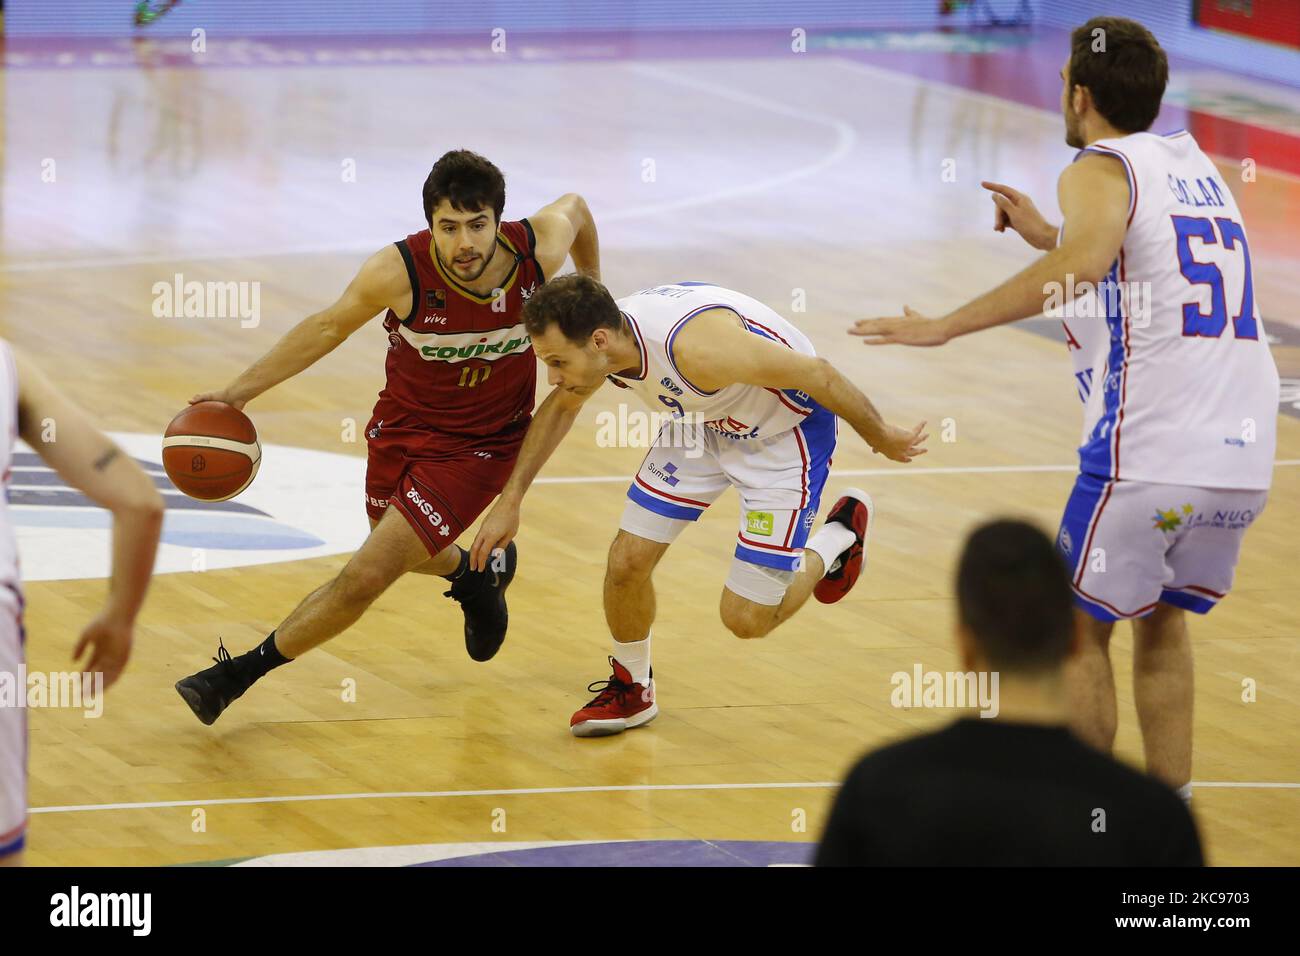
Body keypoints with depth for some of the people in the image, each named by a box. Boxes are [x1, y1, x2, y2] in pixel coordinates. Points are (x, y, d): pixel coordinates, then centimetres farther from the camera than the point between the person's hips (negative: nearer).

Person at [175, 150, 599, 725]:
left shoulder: (538, 250, -24)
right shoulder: (400, 270, -26)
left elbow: (574, 207, 1)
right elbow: (329, 327, -8)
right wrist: (240, 390, -10)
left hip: (478, 446, -2)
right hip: (401, 427, 2)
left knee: (367, 576, -11)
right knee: (407, 553, 26)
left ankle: (240, 672, 6)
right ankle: (477, 574, 60)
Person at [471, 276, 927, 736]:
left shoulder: (695, 346, -42)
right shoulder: (595, 340, -18)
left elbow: (815, 373, -29)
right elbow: (561, 406, 7)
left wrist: (884, 439, -14)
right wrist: (510, 500, 5)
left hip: (788, 430, -6)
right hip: (705, 422, 6)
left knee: (746, 618, -5)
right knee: (627, 562, -2)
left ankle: (841, 534, 21)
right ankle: (631, 690, 24)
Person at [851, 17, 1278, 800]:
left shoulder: (1102, 171, -3)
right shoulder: (1193, 163, 19)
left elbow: (1085, 263, -25)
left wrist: (944, 328, -23)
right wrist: (1045, 234, 36)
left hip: (1149, 454, -7)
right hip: (1245, 458, 7)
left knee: (1079, 628, 9)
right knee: (1163, 618, 24)